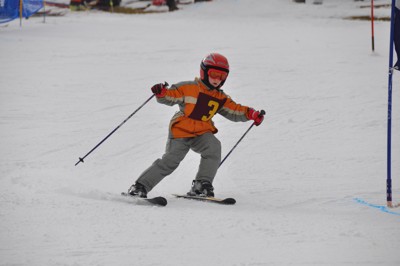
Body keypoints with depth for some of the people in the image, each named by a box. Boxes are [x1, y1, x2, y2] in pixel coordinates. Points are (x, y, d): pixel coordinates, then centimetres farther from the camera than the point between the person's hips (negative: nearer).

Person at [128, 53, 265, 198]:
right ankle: (140, 186, 0)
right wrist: (161, 93, -29)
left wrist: (251, 114, -3)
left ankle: (202, 185, -20)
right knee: (169, 161, -12)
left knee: (213, 147, -26)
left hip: (202, 134, 4)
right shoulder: (189, 88, -4)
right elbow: (170, 96, -6)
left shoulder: (221, 98, 12)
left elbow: (234, 111, 13)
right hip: (180, 131, -4)